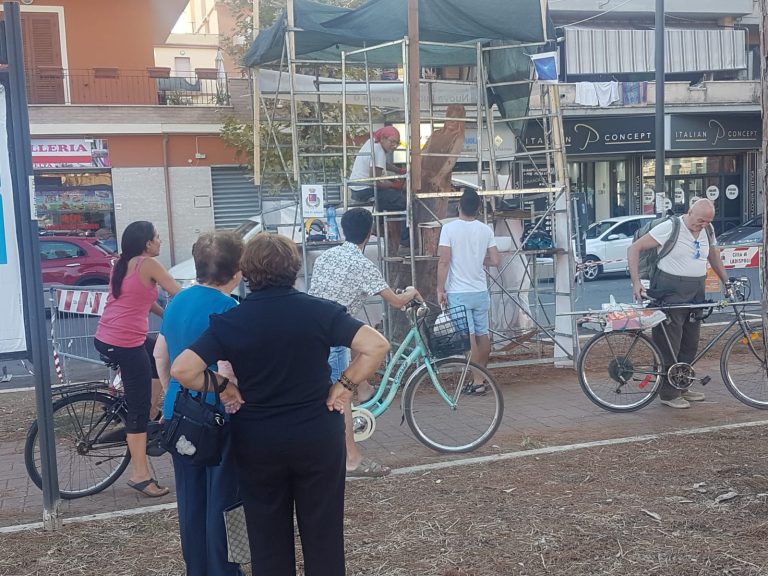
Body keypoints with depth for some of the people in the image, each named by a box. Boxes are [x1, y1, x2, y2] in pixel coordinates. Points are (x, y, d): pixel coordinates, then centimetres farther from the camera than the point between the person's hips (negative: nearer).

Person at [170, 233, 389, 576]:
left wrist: (222, 388, -3)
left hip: (258, 442, 0)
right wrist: (345, 385, -6)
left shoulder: (231, 321, -10)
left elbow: (182, 370, -17)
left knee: (267, 534, 16)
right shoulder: (319, 311, -10)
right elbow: (377, 346, -15)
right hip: (318, 437, 0)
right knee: (323, 529, 15)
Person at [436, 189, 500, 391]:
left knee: (468, 336, -4)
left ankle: (477, 382, -3)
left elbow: (443, 262, -13)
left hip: (458, 293, -4)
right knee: (483, 334, 14)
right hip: (480, 292, 4)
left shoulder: (449, 228, -10)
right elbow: (495, 261, 2)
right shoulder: (486, 230, 2)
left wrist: (440, 290, -7)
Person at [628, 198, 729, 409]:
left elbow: (714, 256, 26)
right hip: (671, 293, -7)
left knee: (690, 344, 11)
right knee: (669, 345, -3)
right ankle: (668, 394, 6)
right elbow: (634, 249, -13)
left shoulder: (707, 231, 9)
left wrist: (726, 282, 17)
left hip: (696, 293, 7)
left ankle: (682, 387, 25)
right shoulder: (669, 228, -11)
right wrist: (636, 282, -19)